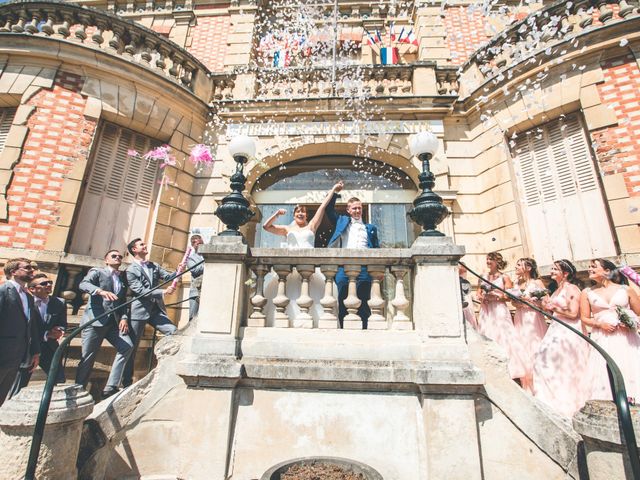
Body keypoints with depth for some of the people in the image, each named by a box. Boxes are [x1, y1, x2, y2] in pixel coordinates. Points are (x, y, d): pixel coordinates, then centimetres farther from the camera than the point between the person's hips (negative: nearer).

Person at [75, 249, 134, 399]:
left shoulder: (123, 278, 18)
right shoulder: (97, 272, 4)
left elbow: (123, 301, 15)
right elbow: (83, 284, -16)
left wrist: (124, 318, -1)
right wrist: (101, 291, -35)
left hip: (114, 322, 5)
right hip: (95, 320, -4)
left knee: (127, 346, -10)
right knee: (88, 357, -2)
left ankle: (110, 387, -3)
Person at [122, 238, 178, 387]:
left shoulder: (154, 266, 13)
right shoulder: (131, 270, -5)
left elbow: (168, 276, 3)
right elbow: (141, 291, -15)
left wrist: (178, 272, -18)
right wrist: (163, 292, -25)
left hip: (156, 309, 5)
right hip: (139, 312, -4)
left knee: (174, 332, -9)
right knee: (131, 347, 6)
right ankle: (127, 381, 22)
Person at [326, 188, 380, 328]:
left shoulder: (370, 228, 22)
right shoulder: (342, 222, 22)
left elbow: (377, 249, 15)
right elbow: (329, 209, 22)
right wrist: (334, 192, 17)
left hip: (364, 266, 0)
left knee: (363, 300, -2)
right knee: (343, 300, -2)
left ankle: (363, 327, 3)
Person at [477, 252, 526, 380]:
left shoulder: (504, 277, -1)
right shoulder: (483, 277, 12)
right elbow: (478, 294, 13)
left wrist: (496, 296, -17)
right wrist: (482, 298, -8)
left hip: (499, 311, -4)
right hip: (486, 312, 4)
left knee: (503, 338, -5)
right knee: (486, 339, 6)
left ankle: (506, 369, 5)